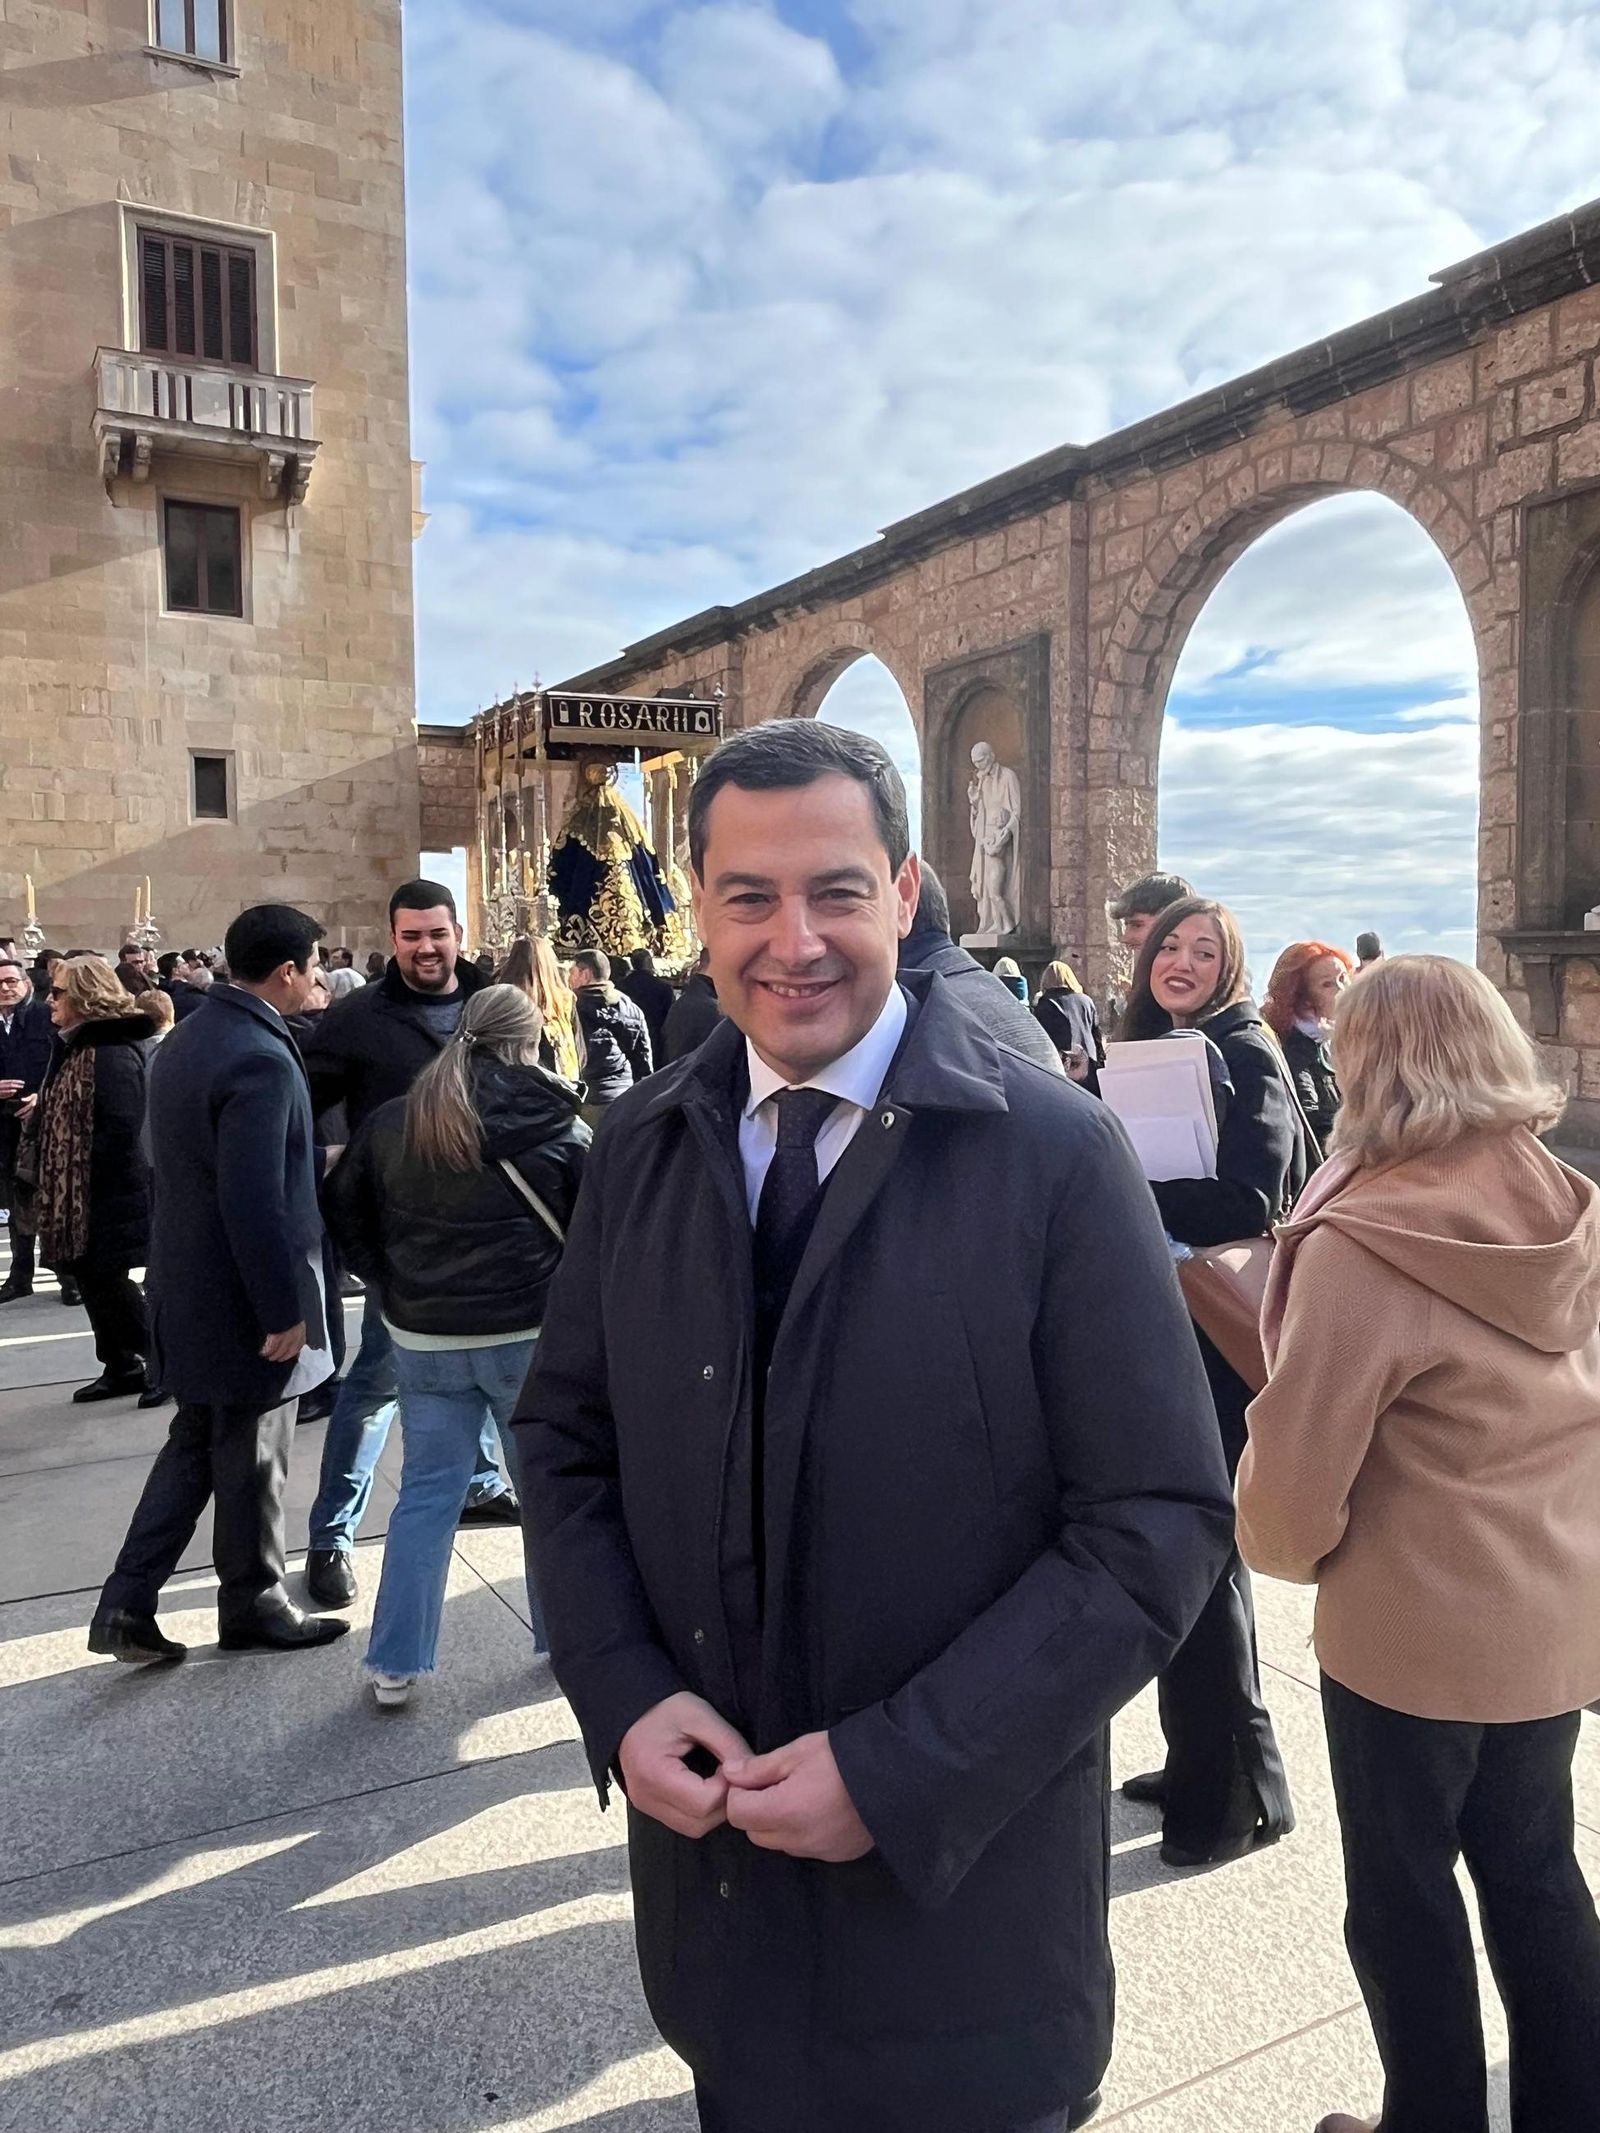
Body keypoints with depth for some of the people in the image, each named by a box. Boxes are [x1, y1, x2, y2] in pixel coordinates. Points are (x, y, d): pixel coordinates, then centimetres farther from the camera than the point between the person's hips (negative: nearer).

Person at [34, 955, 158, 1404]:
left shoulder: (112, 1051, -18)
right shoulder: (74, 1045, 12)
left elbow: (122, 1127, -23)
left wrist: (88, 1179, -16)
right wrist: (55, 1186, 11)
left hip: (106, 1193, -9)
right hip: (76, 1191, 9)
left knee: (108, 1281, -2)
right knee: (92, 1280, 14)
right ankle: (120, 1366, 26)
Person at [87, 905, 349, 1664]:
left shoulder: (186, 1040, 6)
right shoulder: (261, 1060, -24)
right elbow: (257, 1203, -27)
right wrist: (285, 1309, -20)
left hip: (190, 1285, 9)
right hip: (245, 1296, -9)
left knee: (194, 1445, 20)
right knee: (251, 1460, 8)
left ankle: (127, 1605, 23)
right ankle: (253, 1607, 26)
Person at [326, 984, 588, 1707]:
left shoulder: (392, 1123, 2)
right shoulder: (561, 1131, -8)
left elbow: (344, 1214, 10)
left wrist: (393, 1288, 17)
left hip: (421, 1339, 3)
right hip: (529, 1336, -3)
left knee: (426, 1490, 12)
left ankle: (395, 1663, 18)